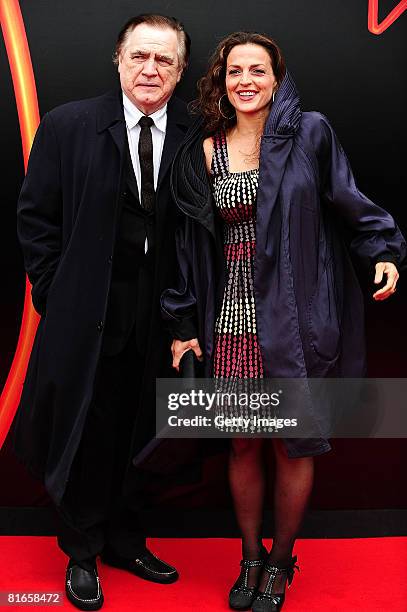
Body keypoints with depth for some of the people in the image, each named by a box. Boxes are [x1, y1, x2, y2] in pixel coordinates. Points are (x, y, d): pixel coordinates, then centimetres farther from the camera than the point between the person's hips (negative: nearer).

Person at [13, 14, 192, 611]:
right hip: (88, 316, -2)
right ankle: (82, 552, 31)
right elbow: (36, 216, -1)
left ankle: (125, 538, 37)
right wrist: (56, 296, -4)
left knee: (140, 435, 15)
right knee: (88, 435, 11)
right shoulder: (67, 125, -5)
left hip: (161, 318, 2)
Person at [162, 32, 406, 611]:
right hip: (235, 321, 2)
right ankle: (250, 559, 31)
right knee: (243, 443, 10)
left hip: (296, 318, -2)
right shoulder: (205, 151, 8)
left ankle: (280, 564, 29)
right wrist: (184, 325, 10)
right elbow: (192, 241, 11)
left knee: (293, 445, 7)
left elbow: (348, 202, 6)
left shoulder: (309, 133, 0)